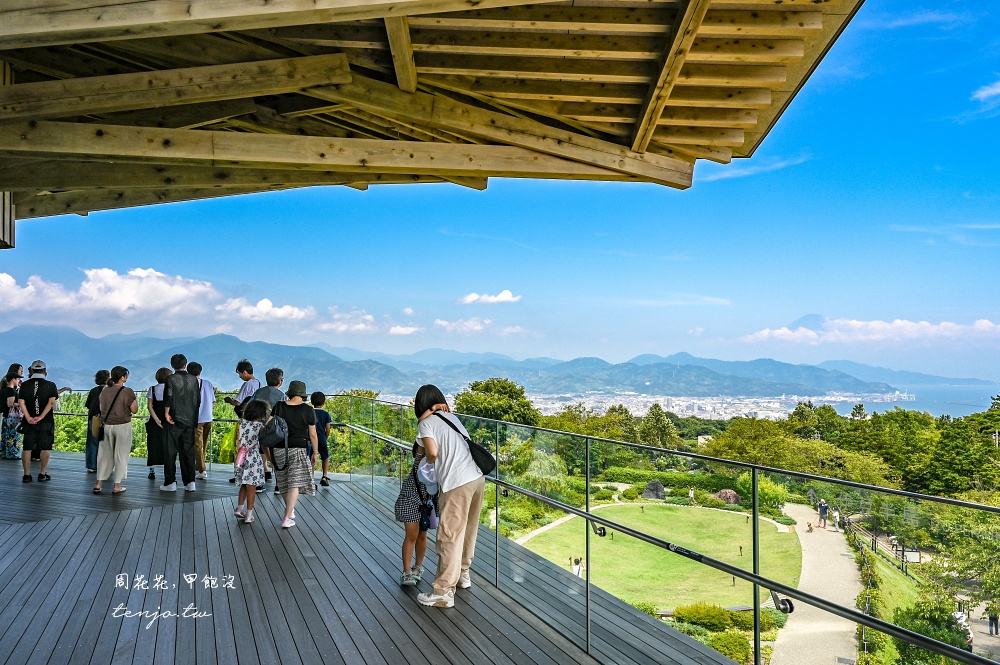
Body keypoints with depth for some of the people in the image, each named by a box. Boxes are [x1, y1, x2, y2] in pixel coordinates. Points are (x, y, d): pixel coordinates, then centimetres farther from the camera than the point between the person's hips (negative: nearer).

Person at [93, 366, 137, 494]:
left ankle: (98, 484, 12)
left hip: (107, 425, 5)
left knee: (106, 454, 13)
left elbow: (101, 409, 13)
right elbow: (134, 410, -9)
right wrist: (134, 400, 7)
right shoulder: (127, 392, -13)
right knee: (120, 455, 4)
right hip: (123, 426, -5)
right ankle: (117, 486, 6)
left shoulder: (104, 391, 3)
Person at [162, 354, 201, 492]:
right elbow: (198, 400, 8)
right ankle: (189, 482, 7)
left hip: (175, 420, -3)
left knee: (171, 451, 3)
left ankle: (170, 482, 3)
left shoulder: (171, 379, -6)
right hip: (190, 420, 4)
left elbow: (168, 398, -13)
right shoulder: (193, 380, 5)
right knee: (188, 451, 7)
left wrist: (167, 413, -5)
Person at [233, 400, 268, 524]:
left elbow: (238, 442, 6)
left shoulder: (242, 424, 2)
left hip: (242, 457, 4)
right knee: (251, 488, 3)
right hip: (254, 458, -4)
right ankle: (248, 515, 7)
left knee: (244, 485, 21)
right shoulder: (260, 426, -10)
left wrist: (239, 454, 14)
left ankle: (239, 509, 20)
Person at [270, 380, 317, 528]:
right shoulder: (308, 410, -6)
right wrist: (315, 453, 7)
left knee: (284, 481, 19)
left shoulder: (279, 406, 1)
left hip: (279, 448, 3)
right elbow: (313, 434, -4)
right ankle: (287, 519, -9)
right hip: (298, 449, -3)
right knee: (295, 483, -2)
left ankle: (290, 510, 36)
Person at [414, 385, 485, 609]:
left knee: (450, 537, -2)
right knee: (467, 531, 22)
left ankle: (444, 593, 2)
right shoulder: (450, 416, 19)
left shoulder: (426, 423, -2)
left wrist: (428, 460, 8)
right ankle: (463, 574, 38)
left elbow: (432, 452, -14)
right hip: (477, 478, 8)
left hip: (457, 483, -8)